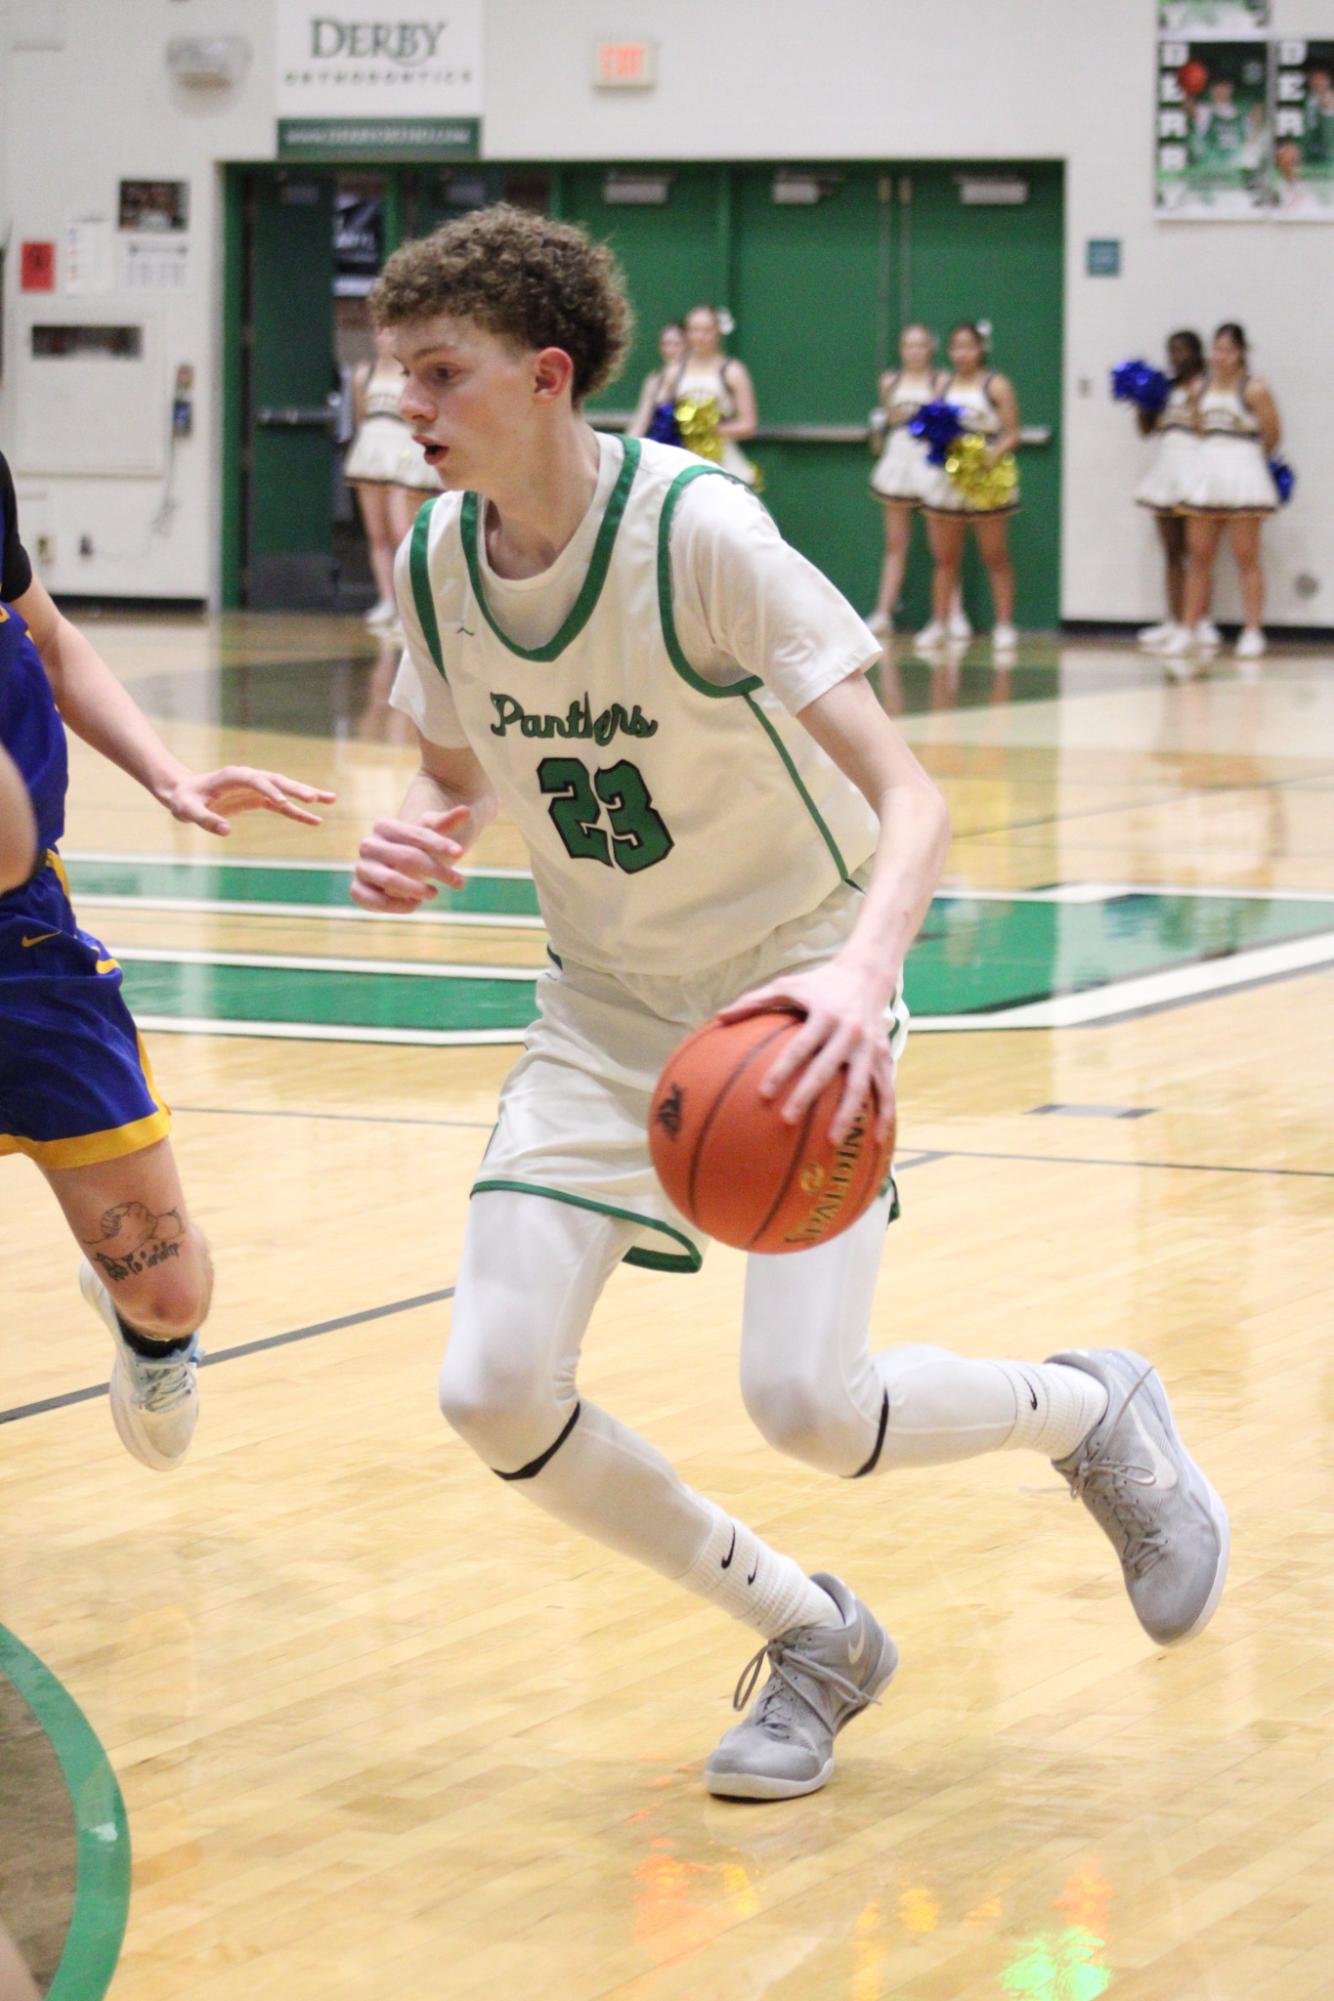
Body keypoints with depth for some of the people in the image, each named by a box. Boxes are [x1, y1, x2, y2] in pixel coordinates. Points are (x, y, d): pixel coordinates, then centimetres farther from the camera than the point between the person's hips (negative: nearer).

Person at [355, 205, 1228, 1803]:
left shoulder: (698, 533, -24)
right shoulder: (435, 564, -7)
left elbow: (908, 796, -27)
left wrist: (863, 967, -47)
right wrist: (418, 849, -13)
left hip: (794, 994, -5)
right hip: (606, 1009, 6)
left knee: (806, 1401, -18)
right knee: (496, 1390, -9)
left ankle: (1094, 1412, 16)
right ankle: (811, 1640, 13)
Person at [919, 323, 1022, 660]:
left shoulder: (996, 386, -1)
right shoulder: (943, 385, 12)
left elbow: (1012, 434, -4)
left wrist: (993, 455, -20)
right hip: (946, 478, 4)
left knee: (995, 557, 0)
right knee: (945, 558, 6)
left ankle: (1004, 626, 1)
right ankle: (939, 624, 11)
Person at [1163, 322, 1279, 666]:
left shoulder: (1254, 389, -8)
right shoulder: (1201, 388, 7)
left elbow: (1271, 435, -2)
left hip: (1243, 473, -5)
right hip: (1207, 470, 5)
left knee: (1246, 557, -2)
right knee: (1198, 557, 6)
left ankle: (1252, 633, 1)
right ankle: (1189, 631, 10)